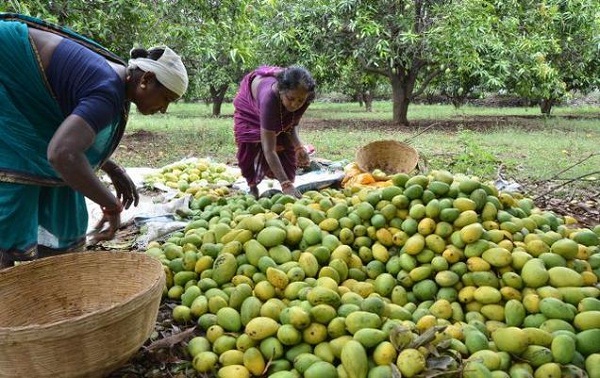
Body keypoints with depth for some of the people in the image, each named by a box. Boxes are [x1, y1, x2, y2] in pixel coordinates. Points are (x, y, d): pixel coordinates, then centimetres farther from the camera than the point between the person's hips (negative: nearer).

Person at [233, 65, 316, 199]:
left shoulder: (304, 98, -37)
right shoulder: (270, 98, -51)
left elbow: (293, 123, -14)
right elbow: (269, 150, -53)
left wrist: (298, 147, -33)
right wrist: (285, 184, -59)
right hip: (250, 104, -4)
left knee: (287, 147, -4)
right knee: (249, 147, -9)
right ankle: (252, 188, 12)